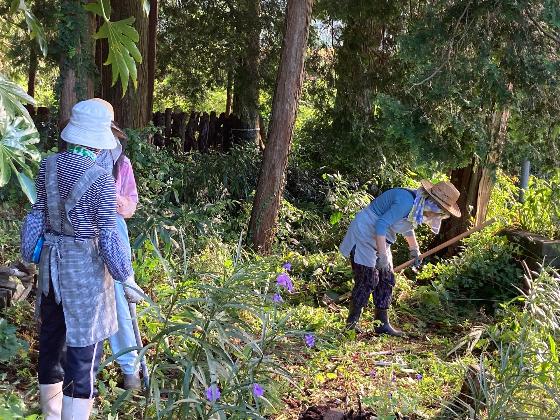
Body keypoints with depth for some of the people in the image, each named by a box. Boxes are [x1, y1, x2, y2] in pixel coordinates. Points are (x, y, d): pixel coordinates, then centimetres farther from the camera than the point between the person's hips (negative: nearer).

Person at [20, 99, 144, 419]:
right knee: (83, 352, 2)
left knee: (51, 339, 20)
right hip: (85, 267, -7)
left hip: (52, 261, 7)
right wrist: (127, 279, -8)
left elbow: (38, 215, 7)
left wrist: (35, 255, 19)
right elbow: (108, 237, -17)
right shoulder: (101, 180, -19)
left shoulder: (49, 166, -1)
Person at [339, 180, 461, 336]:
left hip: (379, 239, 10)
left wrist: (414, 249, 15)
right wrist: (383, 255, -30)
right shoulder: (407, 202, -28)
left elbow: (407, 227, 22)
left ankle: (383, 324, 13)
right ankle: (351, 324, 0)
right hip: (364, 235, -10)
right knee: (367, 281, -10)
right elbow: (381, 225, -31)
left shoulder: (418, 206, 2)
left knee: (386, 280, 7)